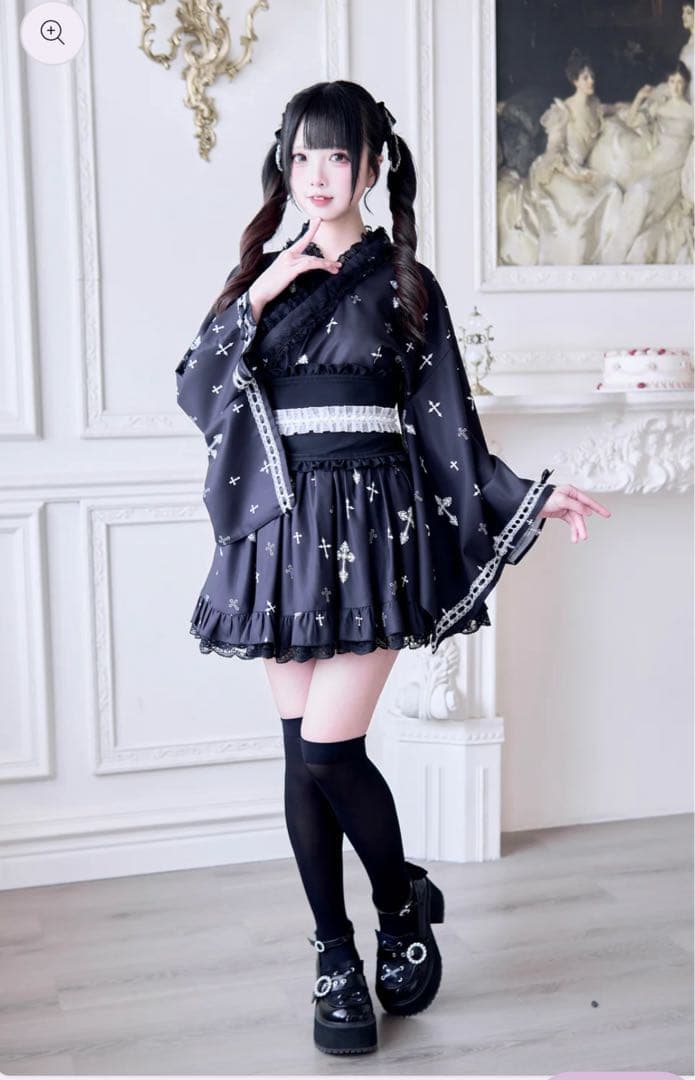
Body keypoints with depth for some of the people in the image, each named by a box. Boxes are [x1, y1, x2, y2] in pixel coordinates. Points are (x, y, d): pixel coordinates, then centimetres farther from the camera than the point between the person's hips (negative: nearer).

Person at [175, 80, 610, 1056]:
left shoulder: (403, 283, 5)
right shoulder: (265, 274, 14)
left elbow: (446, 427, 4)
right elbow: (196, 390, 4)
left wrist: (531, 497, -2)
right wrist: (254, 303, -6)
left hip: (370, 528, -4)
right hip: (282, 530, 4)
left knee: (329, 749, -11)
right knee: (302, 753, 5)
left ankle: (405, 904, 18)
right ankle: (337, 962, 19)